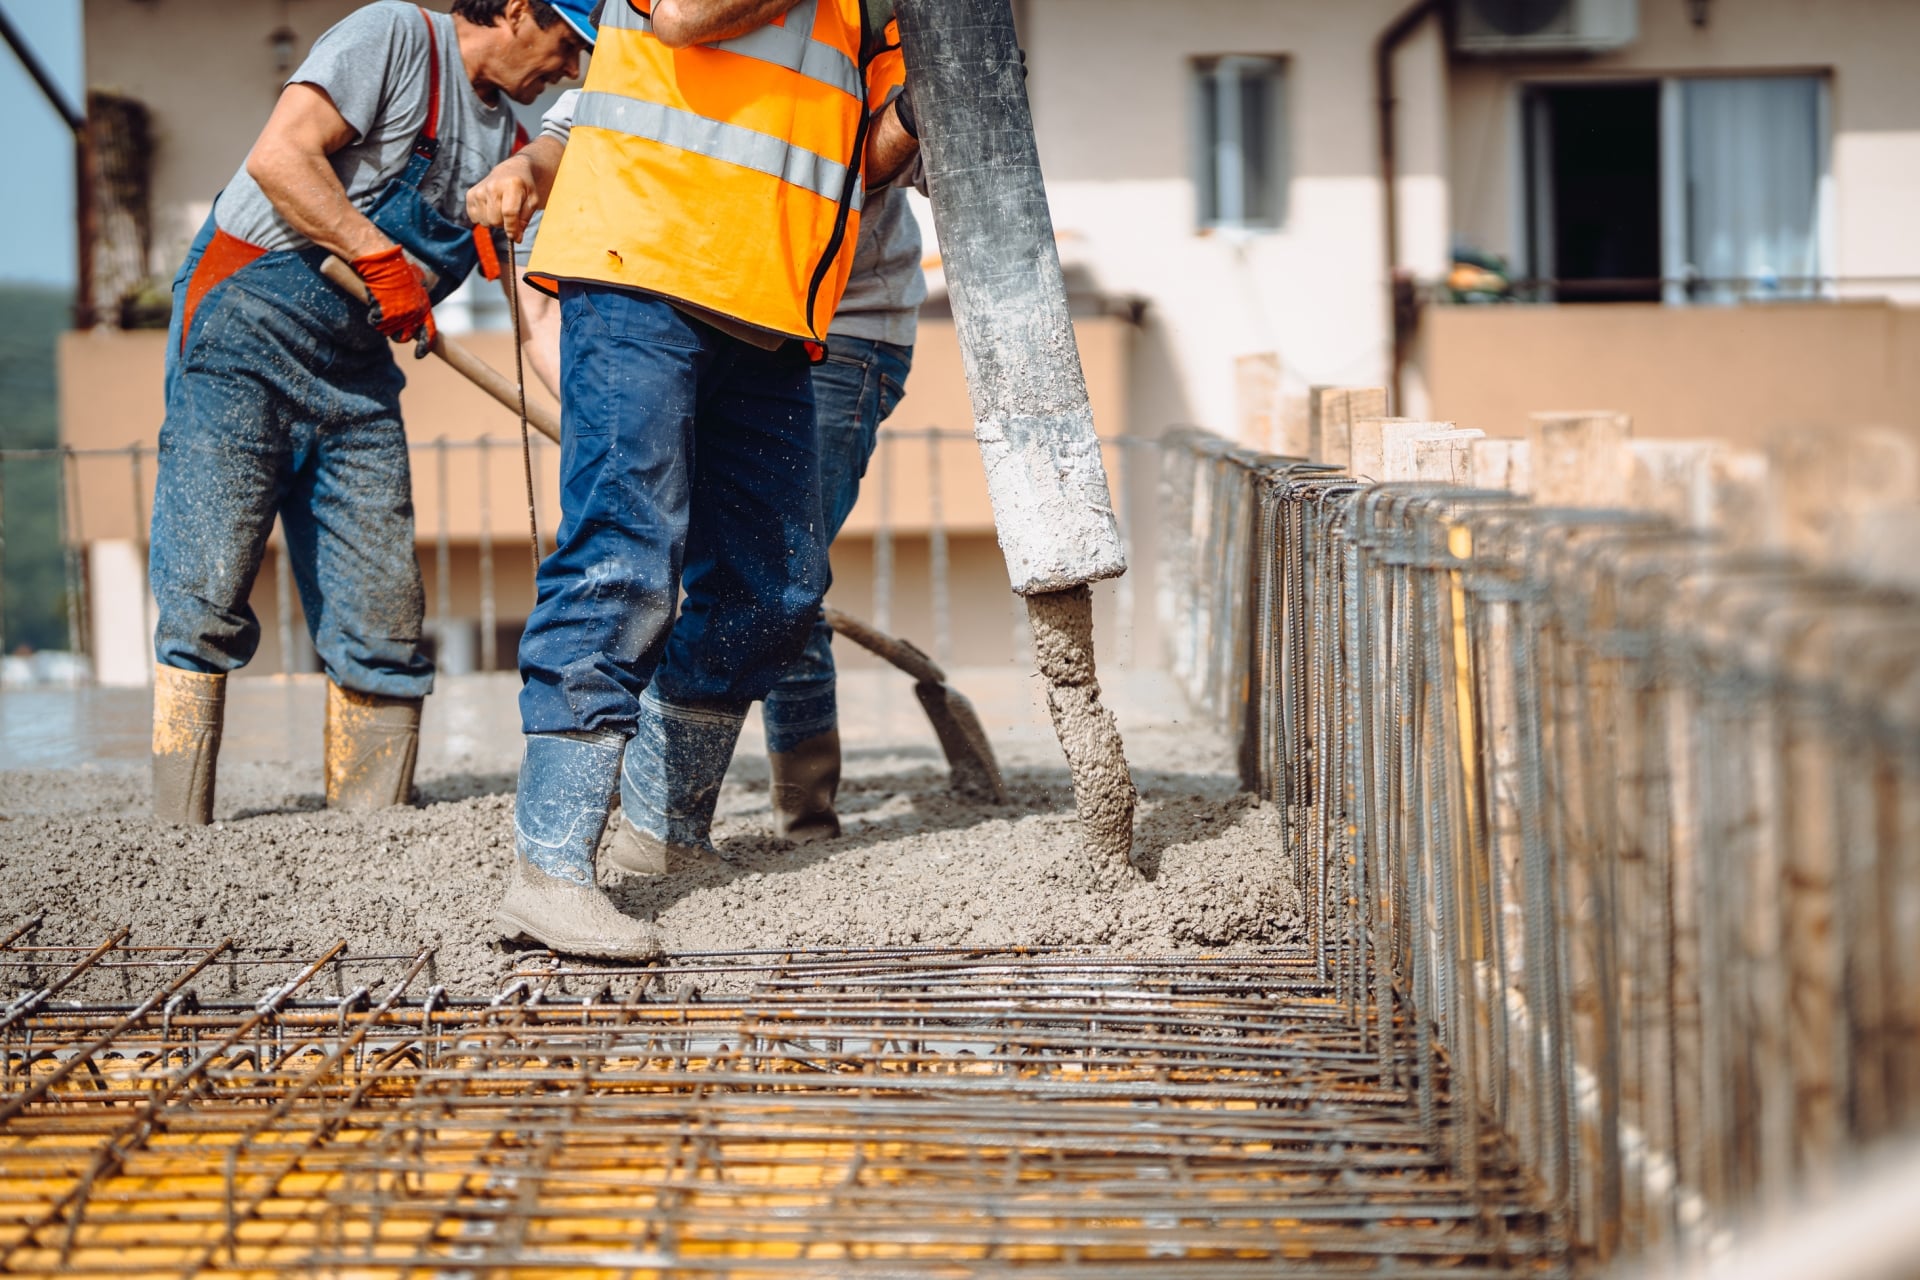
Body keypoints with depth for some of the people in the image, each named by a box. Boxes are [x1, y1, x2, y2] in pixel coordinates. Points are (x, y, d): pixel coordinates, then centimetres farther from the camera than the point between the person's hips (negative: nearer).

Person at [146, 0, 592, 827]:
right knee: (207, 597, -11)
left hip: (359, 369, 8)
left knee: (382, 618, 0)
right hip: (247, 323, -7)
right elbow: (280, 156, -18)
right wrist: (382, 260, -20)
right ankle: (177, 846, -9)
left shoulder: (510, 145, 15)